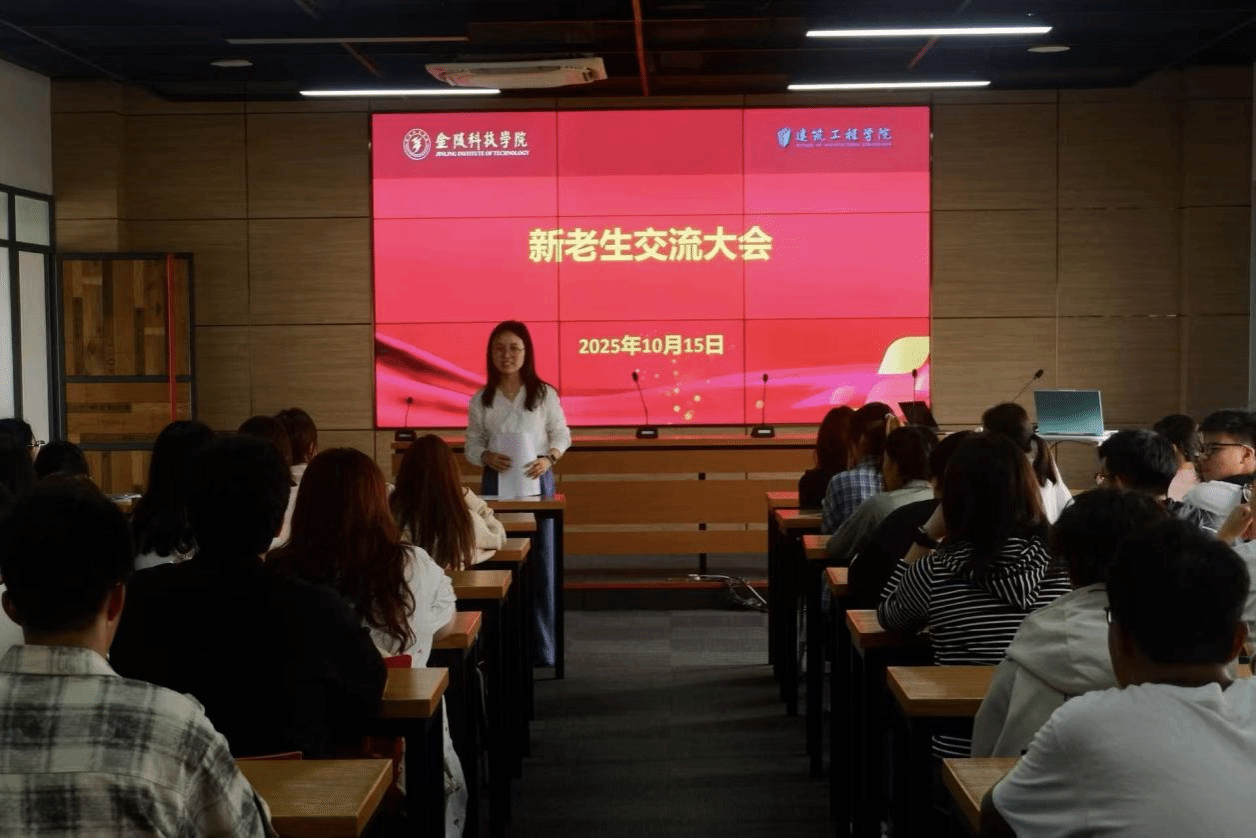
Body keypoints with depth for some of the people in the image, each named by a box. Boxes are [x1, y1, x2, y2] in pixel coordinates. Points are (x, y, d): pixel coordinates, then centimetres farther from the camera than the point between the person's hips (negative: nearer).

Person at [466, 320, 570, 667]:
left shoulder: (545, 394, 0)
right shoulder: (480, 401, 4)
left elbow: (562, 436, 4)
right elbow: (472, 445, 7)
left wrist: (549, 459, -15)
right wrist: (487, 457, -15)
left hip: (537, 482, -1)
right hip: (496, 483, 1)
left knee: (540, 565, 2)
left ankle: (542, 649, 11)